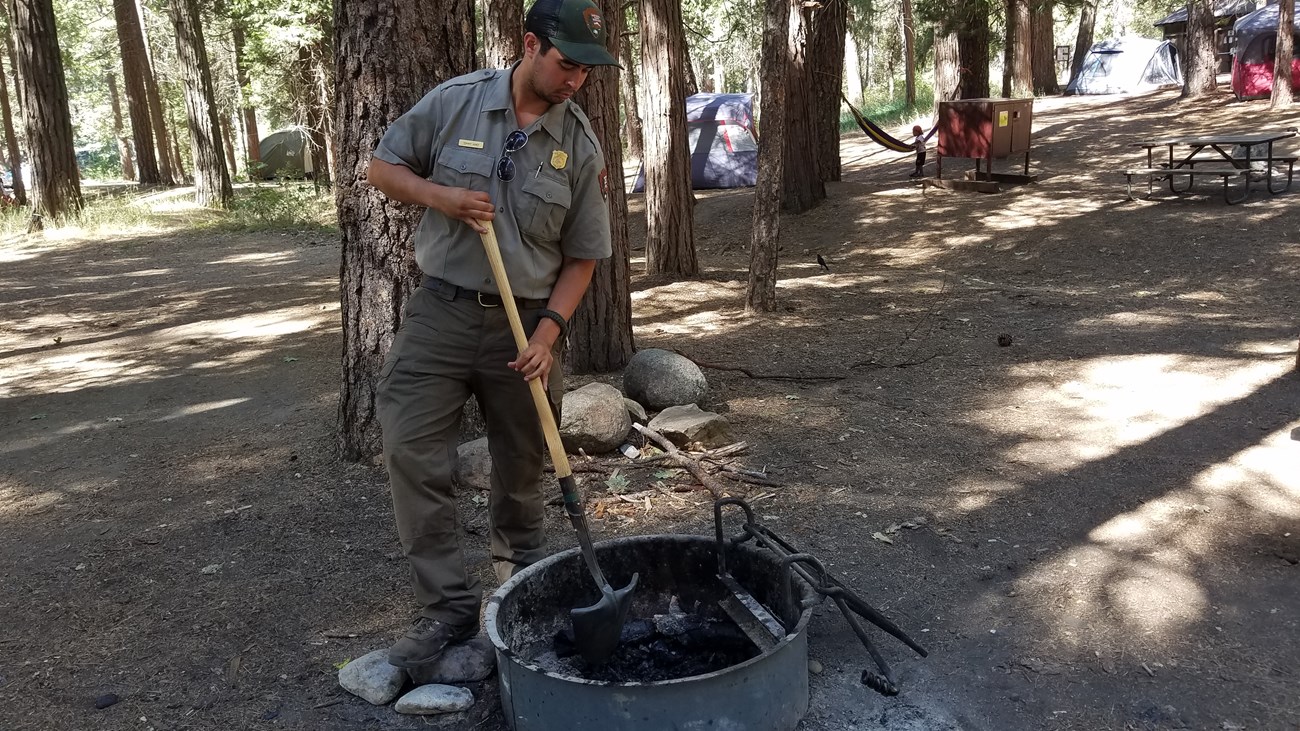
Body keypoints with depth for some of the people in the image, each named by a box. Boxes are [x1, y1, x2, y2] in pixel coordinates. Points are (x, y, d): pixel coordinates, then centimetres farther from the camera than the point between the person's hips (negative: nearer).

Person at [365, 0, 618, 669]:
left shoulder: (579, 145, -2)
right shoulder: (453, 102, -3)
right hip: (441, 310, 0)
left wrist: (549, 332, -11)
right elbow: (382, 168, 6)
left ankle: (521, 581, 33)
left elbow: (581, 257, 1)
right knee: (411, 452, -9)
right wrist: (440, 196, -13)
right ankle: (449, 605, 1)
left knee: (521, 466, 10)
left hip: (528, 322, 1)